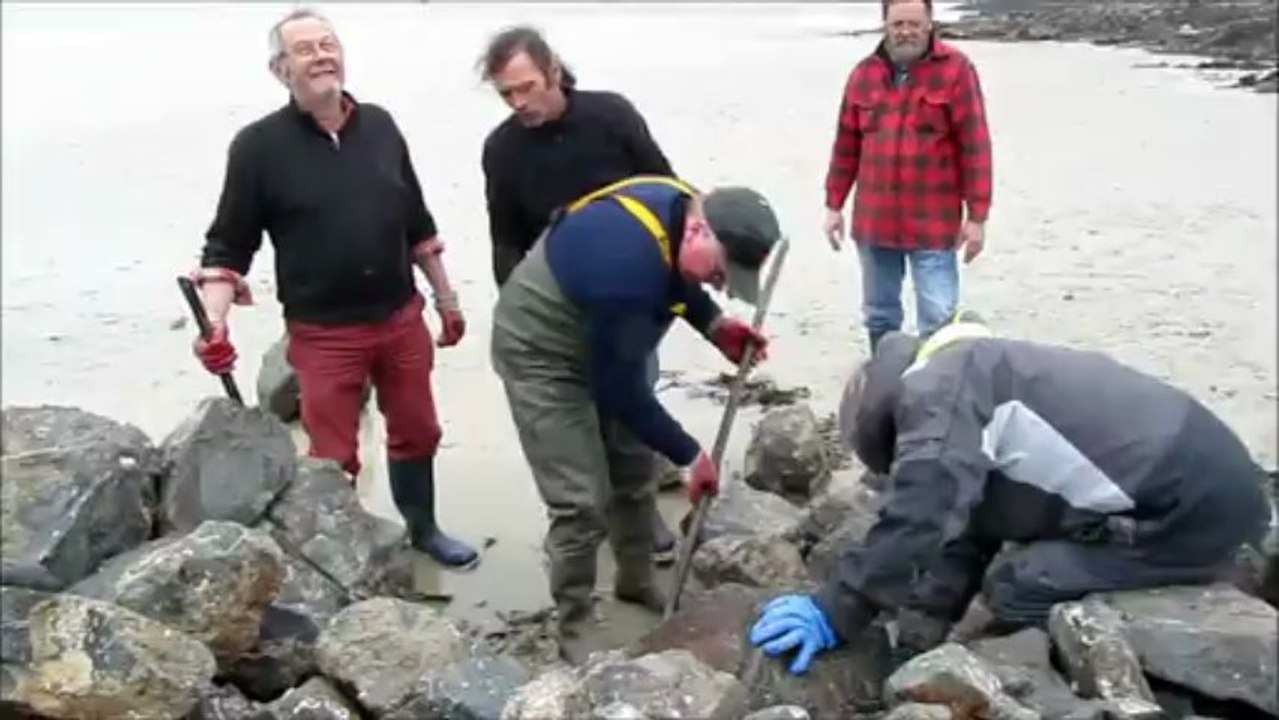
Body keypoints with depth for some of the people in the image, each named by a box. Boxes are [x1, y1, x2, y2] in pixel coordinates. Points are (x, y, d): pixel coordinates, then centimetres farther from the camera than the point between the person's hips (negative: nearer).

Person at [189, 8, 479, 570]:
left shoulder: (379, 125, 2)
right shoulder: (258, 145, -10)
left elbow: (417, 224, 11)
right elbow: (227, 246, -8)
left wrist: (447, 301, 13)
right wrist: (214, 324, -22)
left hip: (401, 319, 4)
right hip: (322, 334, -4)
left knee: (416, 432, 18)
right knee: (333, 456, 5)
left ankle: (423, 529, 41)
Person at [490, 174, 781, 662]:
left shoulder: (680, 207, -14)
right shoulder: (628, 264, -40)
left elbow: (673, 279, 10)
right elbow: (621, 391, -29)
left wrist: (714, 325, -7)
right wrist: (690, 455, -19)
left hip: (601, 346, 9)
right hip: (540, 354, -9)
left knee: (633, 469, 15)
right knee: (582, 502, -9)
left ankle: (636, 582, 36)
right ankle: (573, 630, 10)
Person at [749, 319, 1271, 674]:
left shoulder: (939, 387, -11)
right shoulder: (975, 394, 21)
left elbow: (918, 519, -23)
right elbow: (965, 540, 20)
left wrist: (833, 613, -16)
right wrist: (917, 645, 17)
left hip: (1188, 509, -10)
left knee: (1017, 591, -9)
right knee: (1028, 573, 16)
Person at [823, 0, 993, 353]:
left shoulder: (956, 69, -6)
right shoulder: (864, 73, 7)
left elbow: (975, 147, -8)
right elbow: (846, 146, 12)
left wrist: (977, 216, -11)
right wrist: (834, 205, 11)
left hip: (933, 223, -4)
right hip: (873, 222, 5)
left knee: (938, 320, -6)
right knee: (879, 315, 16)